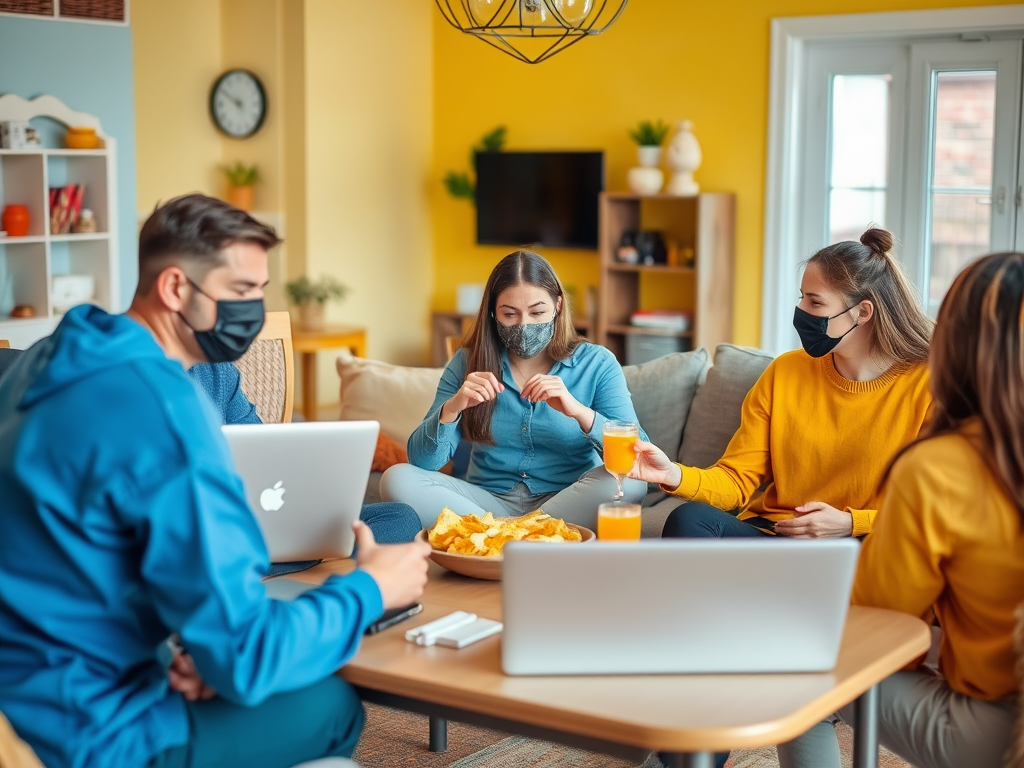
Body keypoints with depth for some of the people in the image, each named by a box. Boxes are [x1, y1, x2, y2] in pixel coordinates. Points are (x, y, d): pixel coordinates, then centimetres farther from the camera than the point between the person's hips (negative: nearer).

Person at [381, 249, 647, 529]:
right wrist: (451, 408, -22)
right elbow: (422, 462, -3)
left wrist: (579, 411, -30)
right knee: (396, 479, -20)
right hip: (489, 502, 2)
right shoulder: (467, 364, 1)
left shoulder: (596, 364, -2)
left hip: (567, 504, -2)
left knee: (630, 481, -31)